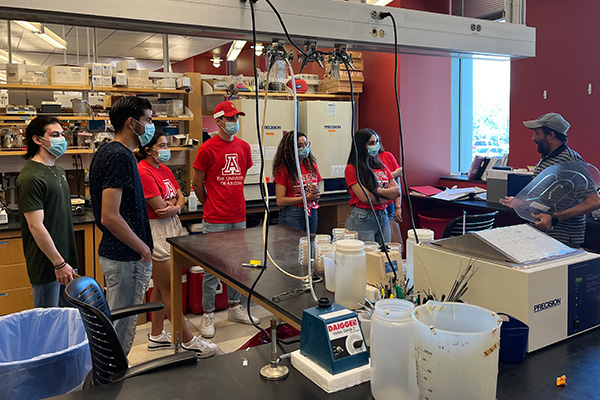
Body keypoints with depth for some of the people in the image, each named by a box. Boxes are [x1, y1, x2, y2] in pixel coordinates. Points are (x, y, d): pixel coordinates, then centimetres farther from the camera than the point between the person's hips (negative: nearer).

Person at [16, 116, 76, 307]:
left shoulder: (58, 171, 11)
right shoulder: (31, 177, -18)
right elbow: (36, 226, -22)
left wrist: (68, 262, 19)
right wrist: (59, 264, -21)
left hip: (65, 259, 9)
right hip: (47, 265, -9)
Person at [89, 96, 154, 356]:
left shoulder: (106, 152, 11)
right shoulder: (120, 157, -20)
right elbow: (110, 217, -26)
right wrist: (143, 249, -16)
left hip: (116, 253, 10)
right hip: (126, 257, -10)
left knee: (118, 322, 21)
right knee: (122, 326, 3)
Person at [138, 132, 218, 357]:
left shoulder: (164, 169, 13)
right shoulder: (144, 173, -16)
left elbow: (181, 197, 10)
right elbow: (161, 209, -19)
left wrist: (175, 206, -12)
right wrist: (175, 205, 1)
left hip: (172, 228, 9)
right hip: (156, 231, -9)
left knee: (161, 287, 16)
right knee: (170, 289, -2)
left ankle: (156, 336, 28)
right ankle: (188, 342, 6)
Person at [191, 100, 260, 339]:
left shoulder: (244, 147, 8)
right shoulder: (208, 148, -8)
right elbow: (197, 183, 0)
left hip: (239, 216, 6)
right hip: (215, 220, -5)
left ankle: (235, 308, 29)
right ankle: (208, 315, 14)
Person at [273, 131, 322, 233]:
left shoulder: (312, 166, 9)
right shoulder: (283, 169, -8)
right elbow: (280, 201, -13)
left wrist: (316, 192, -4)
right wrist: (306, 198, -13)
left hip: (312, 213, 5)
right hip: (292, 215, -5)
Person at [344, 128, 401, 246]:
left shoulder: (382, 166, 13)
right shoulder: (352, 169, -7)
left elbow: (397, 190, 5)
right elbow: (365, 198, -14)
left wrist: (378, 191, -11)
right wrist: (388, 195, -1)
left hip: (383, 217, 6)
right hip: (362, 219, -6)